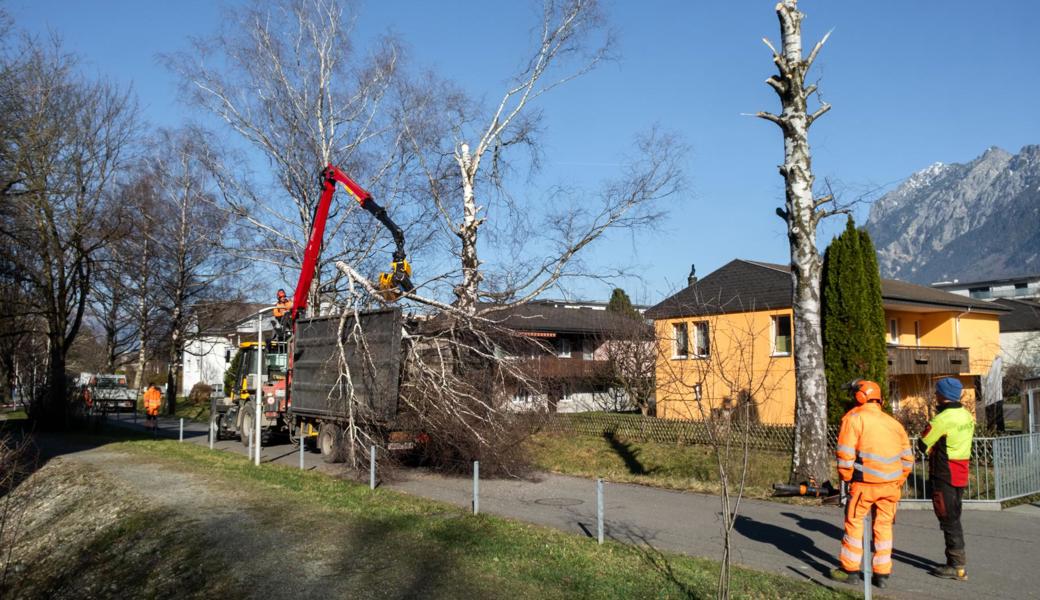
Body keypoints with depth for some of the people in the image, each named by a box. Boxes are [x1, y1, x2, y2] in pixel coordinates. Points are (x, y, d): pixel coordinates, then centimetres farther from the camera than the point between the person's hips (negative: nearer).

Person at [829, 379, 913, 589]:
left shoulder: (854, 418, -5)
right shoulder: (893, 422, 13)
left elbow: (845, 453, -10)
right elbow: (907, 458, 14)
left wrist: (846, 477, 3)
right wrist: (898, 482, 20)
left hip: (866, 483, -5)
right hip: (891, 483, 5)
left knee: (854, 523, 8)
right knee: (884, 526, 14)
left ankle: (850, 570, 14)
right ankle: (882, 573, 18)